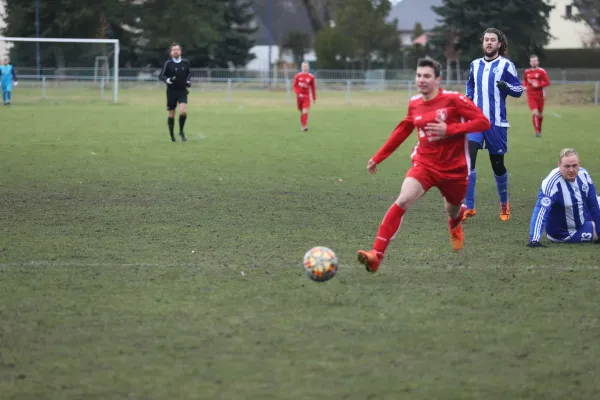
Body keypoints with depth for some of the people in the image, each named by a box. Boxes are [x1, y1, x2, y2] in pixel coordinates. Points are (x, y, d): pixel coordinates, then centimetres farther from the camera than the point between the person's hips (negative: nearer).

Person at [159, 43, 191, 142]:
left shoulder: (185, 63, 3)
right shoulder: (168, 63, -6)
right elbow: (161, 76, -4)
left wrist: (189, 81, 2)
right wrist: (167, 80, -23)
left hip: (182, 91, 1)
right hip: (171, 92, -1)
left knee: (183, 111, -18)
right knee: (171, 115, 5)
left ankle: (181, 131, 3)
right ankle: (172, 135, 21)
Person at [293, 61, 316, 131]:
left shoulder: (311, 77, -1)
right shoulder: (298, 76, 0)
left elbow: (313, 88, 7)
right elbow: (295, 86, 1)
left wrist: (314, 98, 9)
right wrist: (299, 94, -14)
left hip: (306, 96, -2)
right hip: (299, 96, 2)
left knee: (305, 111, -17)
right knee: (301, 112, 9)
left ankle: (304, 126, -22)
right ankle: (302, 125, 24)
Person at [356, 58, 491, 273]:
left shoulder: (453, 100, -14)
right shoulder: (414, 104, 0)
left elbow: (483, 122, -16)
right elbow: (402, 131, 16)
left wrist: (449, 130, -25)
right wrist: (378, 157, 19)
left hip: (454, 169, -2)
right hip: (424, 164, 2)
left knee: (452, 212, 19)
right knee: (402, 201, -22)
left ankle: (455, 224, 63)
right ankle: (376, 255, -28)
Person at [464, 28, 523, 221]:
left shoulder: (506, 65, -3)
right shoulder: (475, 65, 10)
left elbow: (519, 90, -3)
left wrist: (506, 86, -23)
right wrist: (467, 99, 10)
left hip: (496, 123, -3)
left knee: (497, 164, 6)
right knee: (468, 159, -15)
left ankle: (504, 204, 31)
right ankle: (469, 207, -11)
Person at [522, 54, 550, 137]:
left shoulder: (542, 71, -6)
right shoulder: (527, 72, 5)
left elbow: (547, 83, -7)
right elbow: (525, 80, 22)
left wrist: (538, 85, -19)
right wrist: (524, 86, 1)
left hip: (539, 95, 0)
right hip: (531, 96, 1)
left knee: (540, 114, 12)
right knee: (534, 113, -15)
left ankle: (539, 128, 39)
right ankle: (537, 131, -9)